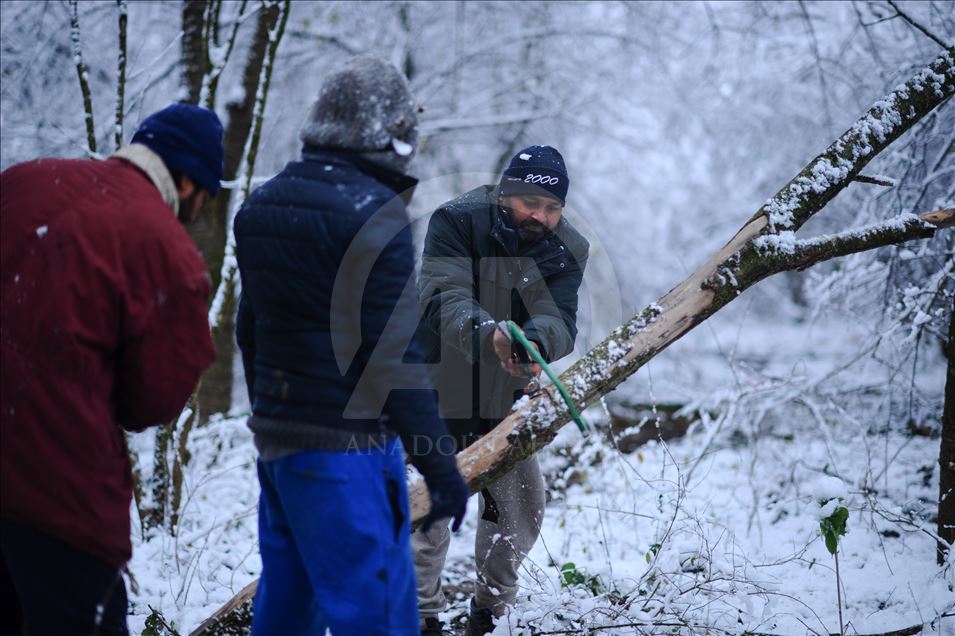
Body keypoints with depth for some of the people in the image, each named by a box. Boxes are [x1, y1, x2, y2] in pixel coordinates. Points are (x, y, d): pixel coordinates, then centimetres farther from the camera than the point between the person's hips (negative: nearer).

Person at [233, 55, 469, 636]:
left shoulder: (266, 204, 11)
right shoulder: (374, 214, -15)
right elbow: (393, 352, -19)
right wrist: (439, 462, -14)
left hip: (275, 435, 9)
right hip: (348, 443, -9)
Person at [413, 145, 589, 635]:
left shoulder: (567, 251, -8)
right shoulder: (456, 222, -18)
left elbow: (558, 319, -23)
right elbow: (444, 297, -32)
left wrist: (535, 342, -47)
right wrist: (487, 332, -52)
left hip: (507, 397, 4)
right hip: (437, 388, -4)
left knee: (521, 511, 8)